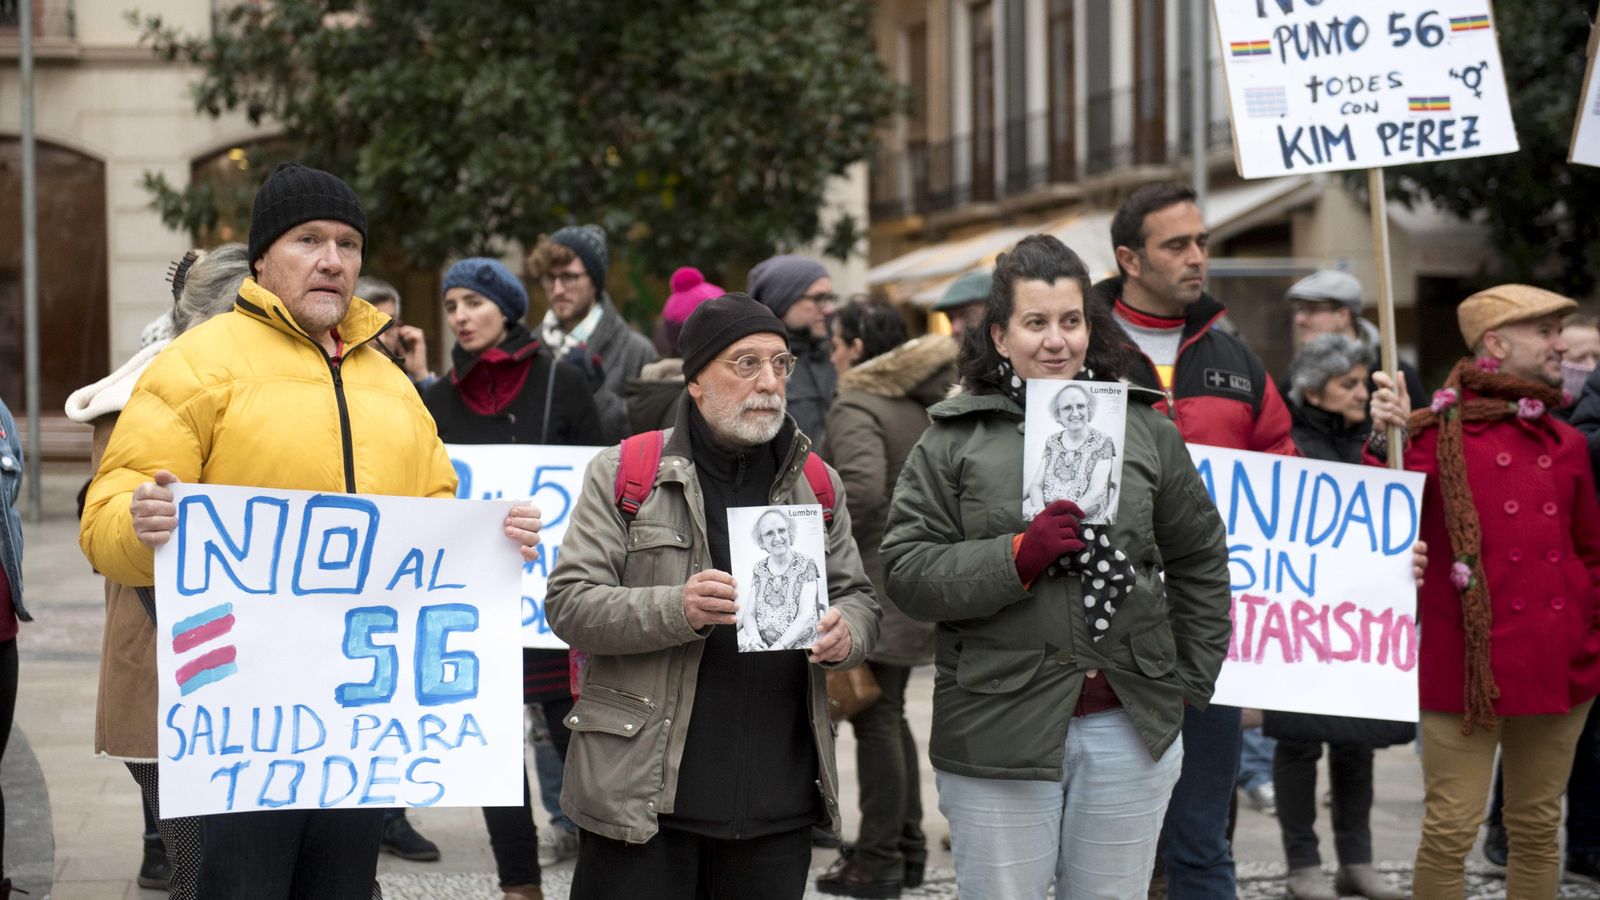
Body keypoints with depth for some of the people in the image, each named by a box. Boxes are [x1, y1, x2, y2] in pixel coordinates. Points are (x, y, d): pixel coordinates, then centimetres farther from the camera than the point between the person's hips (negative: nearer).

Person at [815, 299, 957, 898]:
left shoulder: (856, 407, -14)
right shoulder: (922, 403, 13)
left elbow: (863, 487, -28)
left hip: (875, 580, -9)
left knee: (874, 717, -3)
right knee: (889, 712, 18)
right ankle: (906, 848, 24)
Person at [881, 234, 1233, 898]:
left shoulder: (1145, 430, 9)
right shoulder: (954, 440, 1)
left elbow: (1201, 561, 17)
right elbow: (907, 571, -6)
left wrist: (1188, 683, 11)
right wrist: (1018, 556, -18)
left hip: (1129, 730, 2)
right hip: (998, 735, -2)